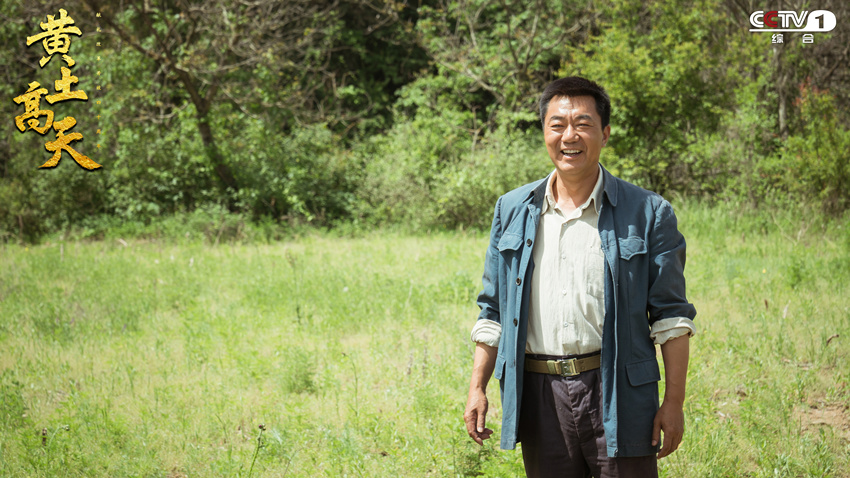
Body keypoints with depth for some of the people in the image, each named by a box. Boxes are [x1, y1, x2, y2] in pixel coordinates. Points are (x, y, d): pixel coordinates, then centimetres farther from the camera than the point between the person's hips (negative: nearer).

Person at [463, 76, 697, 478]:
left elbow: (670, 316, -1)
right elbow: (493, 310, 14)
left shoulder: (648, 213, 0)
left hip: (618, 395, -3)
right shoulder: (512, 211, 10)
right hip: (539, 395, 3)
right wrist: (477, 388, 8)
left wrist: (674, 401, -6)